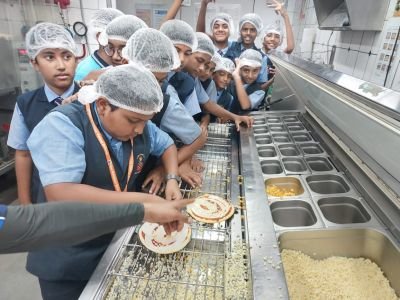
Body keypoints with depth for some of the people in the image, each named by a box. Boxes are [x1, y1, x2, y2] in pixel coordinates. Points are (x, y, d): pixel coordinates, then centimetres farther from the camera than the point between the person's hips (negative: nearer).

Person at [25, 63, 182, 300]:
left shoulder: (139, 126, -6)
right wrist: (143, 201, -37)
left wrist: (172, 179, -6)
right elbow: (60, 195, -35)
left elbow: (167, 145, 12)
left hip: (120, 242, 6)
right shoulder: (62, 125, -24)